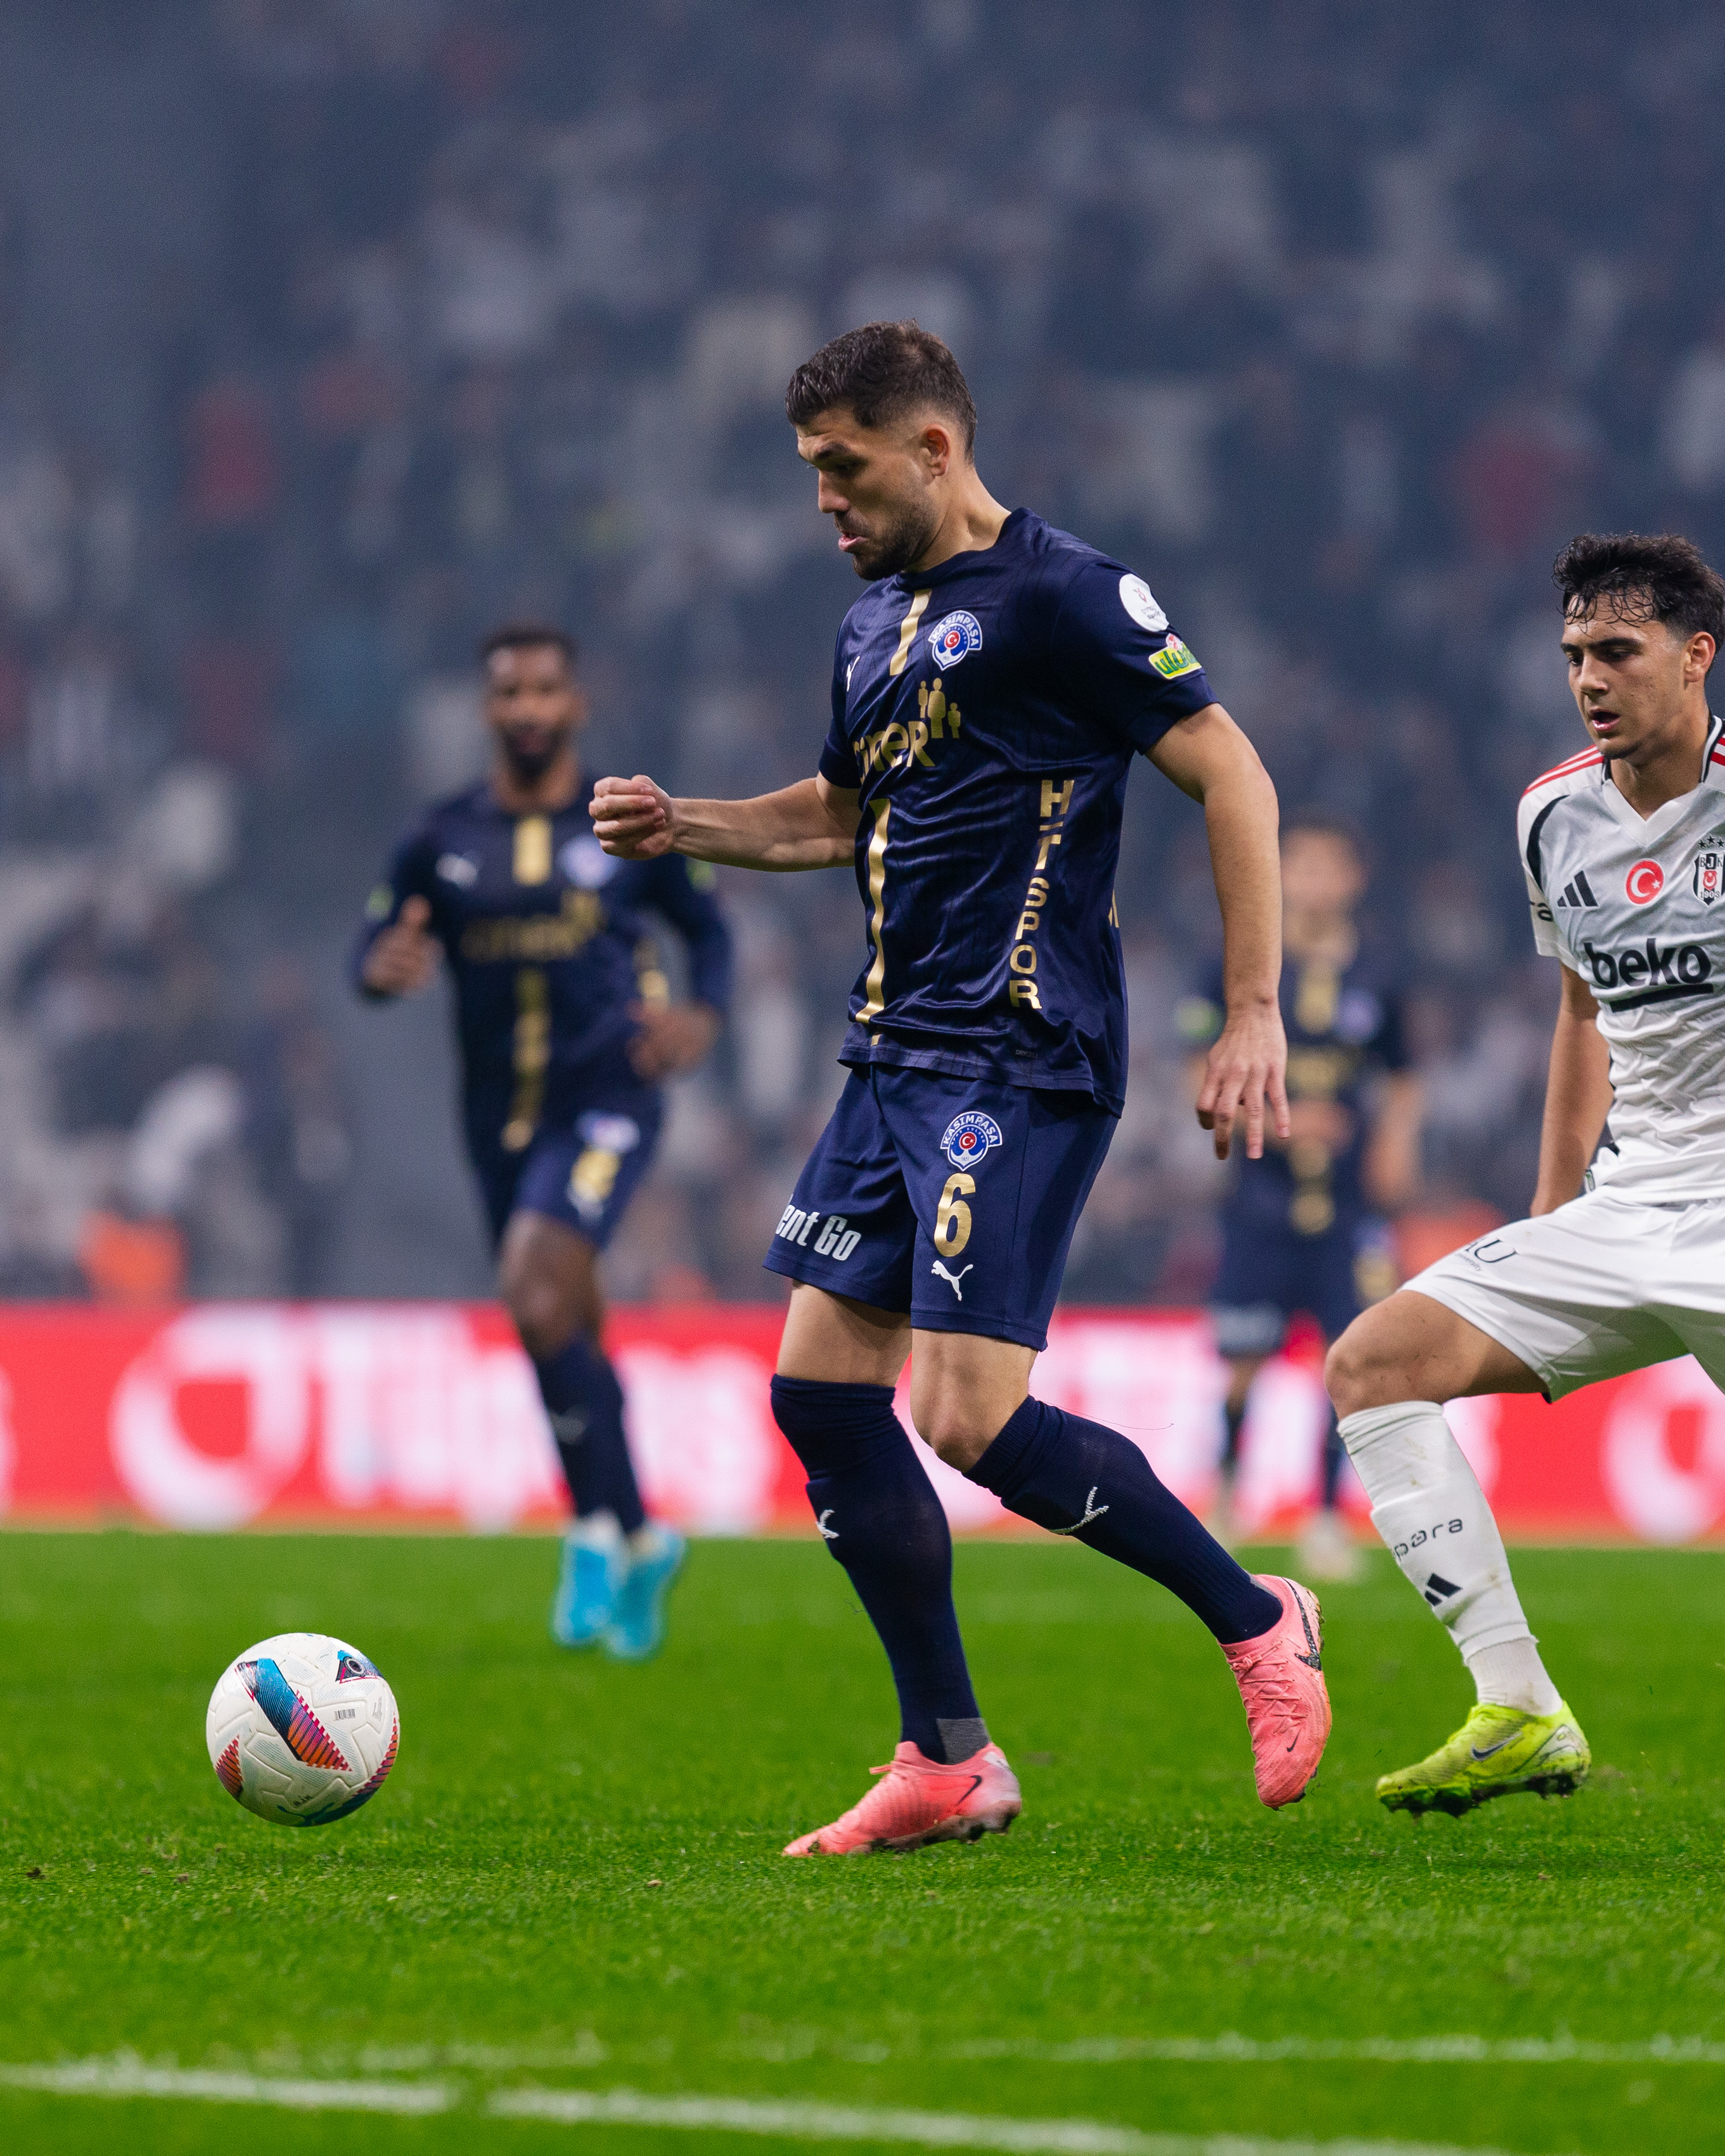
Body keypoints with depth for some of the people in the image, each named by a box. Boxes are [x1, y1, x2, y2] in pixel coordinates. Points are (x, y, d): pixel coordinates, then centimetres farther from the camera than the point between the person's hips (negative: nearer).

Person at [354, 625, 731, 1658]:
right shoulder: (443, 840, 6)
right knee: (570, 1337, 11)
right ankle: (642, 1544, 29)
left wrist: (703, 1016, -9)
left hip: (607, 1099, -4)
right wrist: (385, 966, -18)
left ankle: (599, 1525, -11)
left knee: (537, 1292, -24)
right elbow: (375, 952, 7)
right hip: (500, 1113, 4)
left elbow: (711, 926, 10)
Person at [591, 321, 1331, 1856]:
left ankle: (1255, 1622, 4)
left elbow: (1234, 778, -11)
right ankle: (948, 1764, 10)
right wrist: (683, 826, 14)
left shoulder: (1061, 597, -10)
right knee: (820, 1388, 3)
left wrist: (1255, 1017, -16)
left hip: (1022, 1064, -9)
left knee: (972, 1416, -16)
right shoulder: (875, 625, 16)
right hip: (899, 1055, 9)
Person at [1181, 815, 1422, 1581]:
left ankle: (1327, 1521, 4)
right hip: (1262, 1199, -1)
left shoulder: (1375, 983, 6)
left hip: (1347, 1208, 1)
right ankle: (1225, 1480, 28)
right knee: (1242, 1366, -1)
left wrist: (1397, 1141, 0)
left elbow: (1401, 1083, 19)